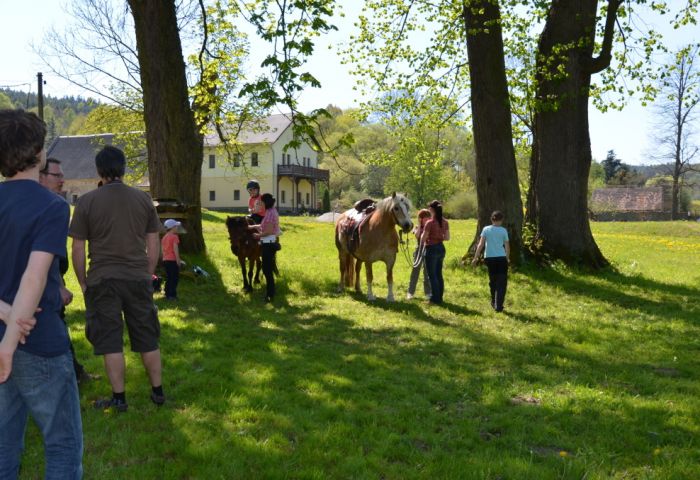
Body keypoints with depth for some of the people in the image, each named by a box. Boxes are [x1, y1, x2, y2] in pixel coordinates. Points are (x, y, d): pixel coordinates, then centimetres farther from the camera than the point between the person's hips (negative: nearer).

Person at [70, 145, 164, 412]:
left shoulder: (87, 202, -5)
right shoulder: (143, 199, 3)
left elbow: (78, 249, -3)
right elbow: (153, 245, 6)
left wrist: (83, 282, 8)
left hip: (103, 280, -2)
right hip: (138, 279, 3)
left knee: (110, 341, 6)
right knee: (147, 339, 13)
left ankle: (119, 398, 12)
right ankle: (157, 391, 21)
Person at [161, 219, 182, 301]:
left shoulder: (164, 237, 13)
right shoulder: (174, 237, -10)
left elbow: (162, 249, 15)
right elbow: (175, 249, -15)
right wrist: (178, 260, -14)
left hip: (165, 260, 8)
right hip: (172, 260, -8)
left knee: (168, 278, 13)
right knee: (175, 278, -3)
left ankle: (167, 294, 13)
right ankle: (172, 295, -7)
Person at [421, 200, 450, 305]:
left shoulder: (430, 223, -18)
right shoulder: (445, 222, 1)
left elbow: (423, 239, -15)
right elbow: (447, 237, 7)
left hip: (431, 249, -7)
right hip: (441, 248, 7)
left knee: (432, 275, 2)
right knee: (439, 274, 16)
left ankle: (435, 299, 5)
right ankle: (439, 298, 22)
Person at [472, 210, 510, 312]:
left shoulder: (486, 229, 1)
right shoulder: (503, 231, 0)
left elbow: (480, 245, -5)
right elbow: (507, 247, 4)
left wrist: (475, 258, -3)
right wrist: (507, 258, 19)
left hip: (489, 258, 2)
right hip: (501, 258, -2)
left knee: (492, 281, 18)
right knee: (502, 283, 2)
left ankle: (494, 303, 29)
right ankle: (498, 306, -6)